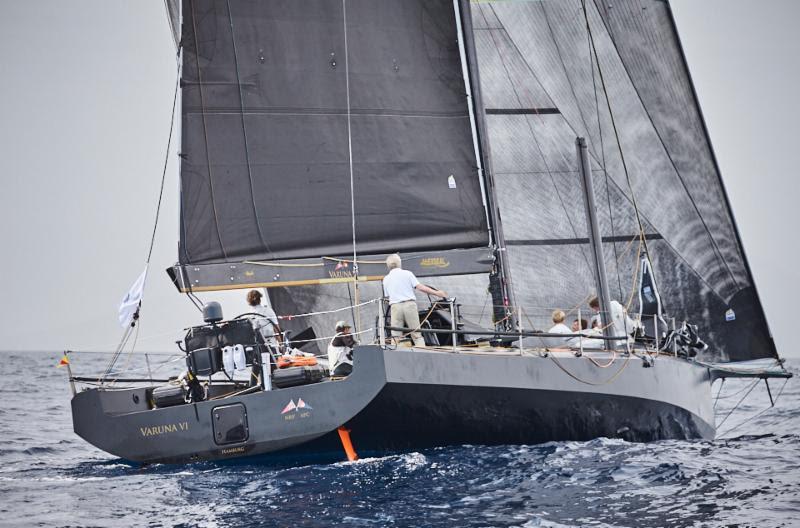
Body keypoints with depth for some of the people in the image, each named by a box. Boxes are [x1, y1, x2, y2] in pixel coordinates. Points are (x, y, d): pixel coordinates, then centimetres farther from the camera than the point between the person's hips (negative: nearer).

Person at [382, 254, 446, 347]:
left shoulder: (386, 279, 12)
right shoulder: (407, 273, 4)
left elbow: (387, 296, 13)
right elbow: (420, 287, -1)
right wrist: (436, 293, 6)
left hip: (395, 306, 1)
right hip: (409, 304, -1)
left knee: (396, 336, 2)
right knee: (417, 334, 1)